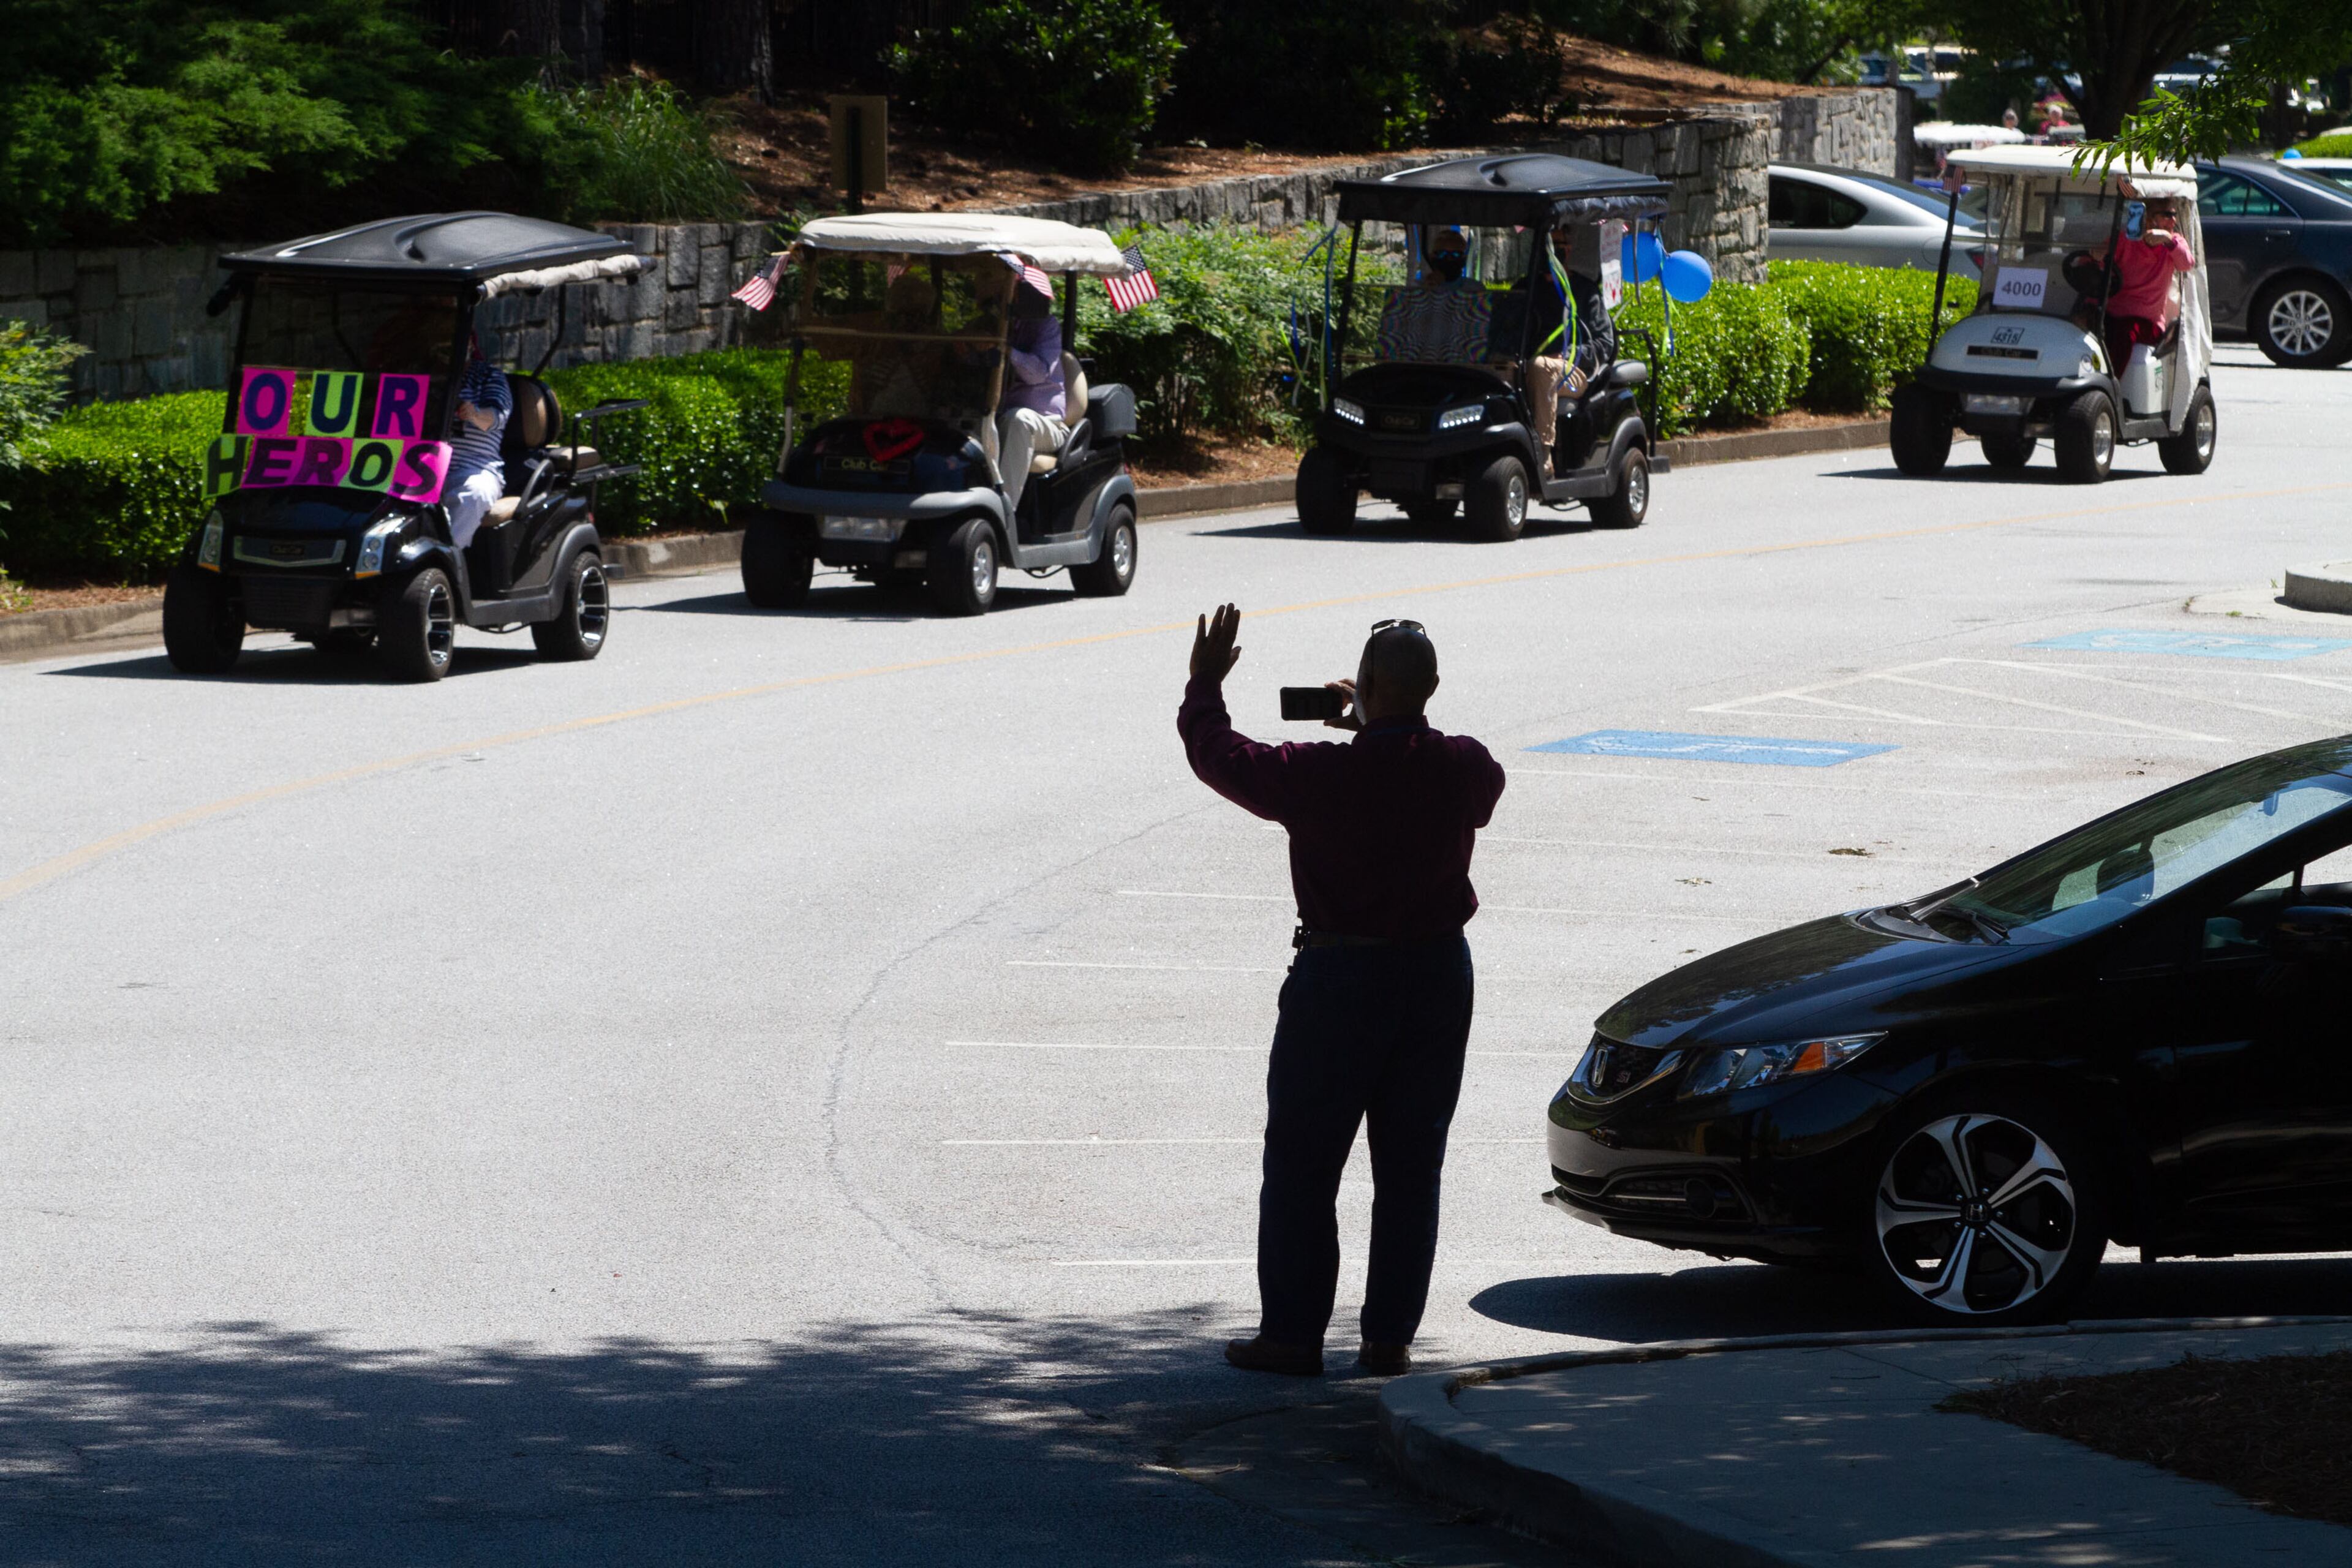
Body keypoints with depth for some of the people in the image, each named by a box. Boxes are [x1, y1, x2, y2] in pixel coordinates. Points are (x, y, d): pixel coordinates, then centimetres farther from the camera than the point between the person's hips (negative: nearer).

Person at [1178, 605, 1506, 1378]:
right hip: (1439, 975, 4)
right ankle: (1389, 1337, 11)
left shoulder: (1318, 776, -17)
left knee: (1301, 1167, 7)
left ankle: (1292, 1335, 7)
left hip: (1340, 977, -4)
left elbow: (1218, 755, -2)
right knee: (1410, 1171, 10)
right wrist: (1378, 727, 25)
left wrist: (1205, 684, 17)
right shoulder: (1465, 769, -6)